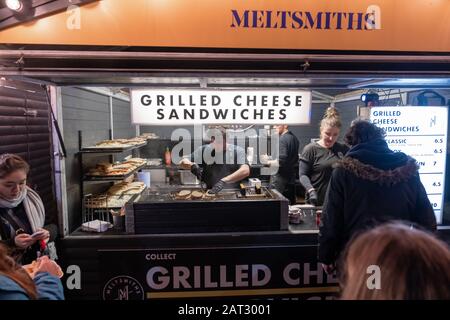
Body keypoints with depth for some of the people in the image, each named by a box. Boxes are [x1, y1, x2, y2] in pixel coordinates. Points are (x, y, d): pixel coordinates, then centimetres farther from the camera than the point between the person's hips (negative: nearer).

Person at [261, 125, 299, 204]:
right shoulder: (294, 138, 12)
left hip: (280, 180, -9)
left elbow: (281, 161, -24)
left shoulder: (282, 139, -16)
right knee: (290, 204, 15)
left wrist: (268, 162, -13)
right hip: (291, 178, 9)